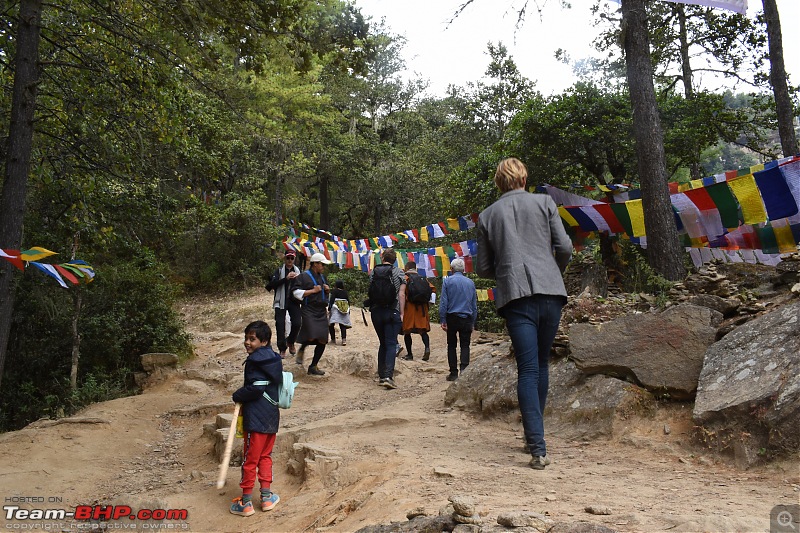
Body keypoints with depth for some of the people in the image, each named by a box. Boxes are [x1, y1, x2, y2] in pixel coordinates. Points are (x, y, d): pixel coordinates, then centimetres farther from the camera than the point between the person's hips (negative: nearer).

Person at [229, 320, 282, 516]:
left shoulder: (254, 361, -15)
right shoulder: (274, 359, 9)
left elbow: (256, 388, -23)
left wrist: (238, 395, -7)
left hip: (256, 419, -8)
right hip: (272, 417, 8)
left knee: (250, 460, 3)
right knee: (265, 456, 18)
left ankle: (246, 502, 12)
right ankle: (266, 496, 24)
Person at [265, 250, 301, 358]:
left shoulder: (297, 270, 10)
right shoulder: (279, 270, 0)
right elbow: (272, 284, -12)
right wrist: (286, 278, -23)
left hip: (294, 301, 2)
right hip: (281, 302, -2)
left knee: (296, 323, -7)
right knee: (280, 325, -4)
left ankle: (290, 342, 22)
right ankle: (282, 349, 10)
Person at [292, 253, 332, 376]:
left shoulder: (322, 276, 19)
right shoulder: (304, 276, -4)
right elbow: (296, 292, -12)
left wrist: (327, 290, 10)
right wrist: (313, 291, -14)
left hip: (321, 312, 7)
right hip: (308, 311, -7)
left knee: (322, 341, 2)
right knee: (311, 337, -24)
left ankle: (313, 367, 14)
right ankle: (301, 349, 11)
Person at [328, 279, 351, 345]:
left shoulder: (334, 291, -1)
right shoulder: (345, 292, 12)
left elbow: (331, 300, -8)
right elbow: (348, 302, 13)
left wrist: (329, 309, -8)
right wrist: (348, 311, 20)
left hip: (335, 310, -4)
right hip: (345, 310, 4)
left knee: (331, 324, 4)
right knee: (343, 325, 2)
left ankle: (333, 339, 1)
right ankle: (344, 339, -14)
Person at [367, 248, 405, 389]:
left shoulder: (373, 272, 5)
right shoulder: (399, 273, -3)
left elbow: (370, 291, 9)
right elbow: (401, 294, -7)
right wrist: (402, 313, -4)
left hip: (376, 312, 3)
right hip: (392, 312, -3)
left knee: (382, 343, 15)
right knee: (391, 344, -3)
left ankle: (381, 375, 17)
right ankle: (388, 376, -17)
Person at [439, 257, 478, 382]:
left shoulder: (447, 281, -2)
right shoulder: (470, 282, 7)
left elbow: (443, 302, -7)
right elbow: (474, 304, 10)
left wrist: (442, 320, -5)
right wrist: (473, 323, 14)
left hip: (452, 318, -1)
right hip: (467, 318, 1)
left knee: (451, 345, 9)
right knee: (465, 345, 4)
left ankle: (453, 373, 9)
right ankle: (464, 370, -11)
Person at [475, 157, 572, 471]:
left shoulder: (487, 215, 11)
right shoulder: (544, 202, 9)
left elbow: (483, 268, 11)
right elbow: (564, 248, 3)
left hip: (515, 295, -1)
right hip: (550, 291, 1)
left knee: (528, 369, -3)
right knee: (541, 363, 15)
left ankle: (538, 448, -11)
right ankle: (533, 435, 24)